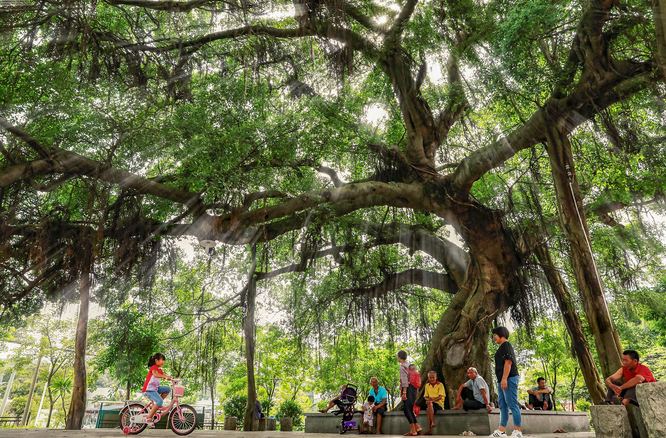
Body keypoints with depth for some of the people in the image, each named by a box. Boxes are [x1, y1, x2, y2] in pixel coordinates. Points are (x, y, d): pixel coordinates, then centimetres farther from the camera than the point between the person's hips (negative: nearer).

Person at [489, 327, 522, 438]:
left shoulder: (506, 345, -7)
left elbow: (508, 362, -17)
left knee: (512, 404, -8)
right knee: (503, 406, 8)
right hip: (502, 380, 10)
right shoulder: (502, 347, 22)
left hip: (509, 379, -10)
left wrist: (504, 379, -23)